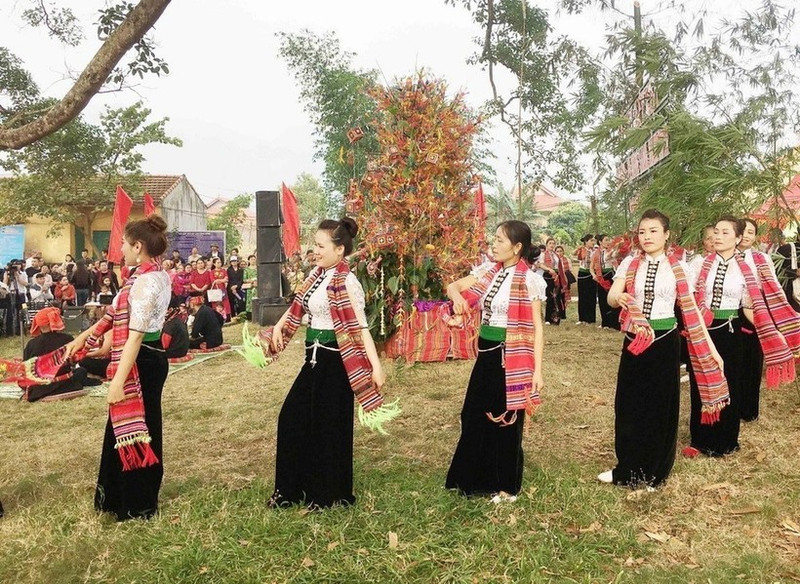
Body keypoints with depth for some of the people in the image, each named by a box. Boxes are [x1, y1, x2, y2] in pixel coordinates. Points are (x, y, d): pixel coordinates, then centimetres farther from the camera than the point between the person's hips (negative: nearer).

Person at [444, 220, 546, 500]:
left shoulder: (529, 280, -12)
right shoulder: (488, 271, 4)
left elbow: (536, 329, -11)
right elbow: (453, 286, 8)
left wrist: (537, 370, -13)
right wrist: (457, 296, -16)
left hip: (510, 358, -6)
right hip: (485, 354, 6)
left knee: (506, 422, 7)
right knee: (475, 416, 14)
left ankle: (506, 486, 25)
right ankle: (477, 478, 33)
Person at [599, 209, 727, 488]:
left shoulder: (677, 267, -1)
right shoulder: (630, 263, 0)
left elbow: (691, 309, 0)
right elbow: (611, 297, -13)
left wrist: (711, 347, -4)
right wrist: (619, 298, -37)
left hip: (665, 341, -1)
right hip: (634, 342, 1)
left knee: (661, 405, 7)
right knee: (629, 404, 6)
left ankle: (654, 472, 24)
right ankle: (627, 469, 22)